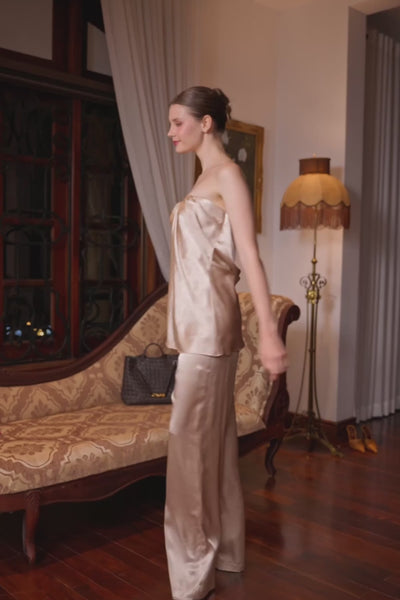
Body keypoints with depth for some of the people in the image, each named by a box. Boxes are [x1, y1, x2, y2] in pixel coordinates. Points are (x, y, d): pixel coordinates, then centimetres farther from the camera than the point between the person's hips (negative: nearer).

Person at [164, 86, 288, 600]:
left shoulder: (227, 173, -7)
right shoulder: (205, 178, 19)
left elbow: (249, 253, -16)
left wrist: (268, 331, -22)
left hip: (209, 319, -9)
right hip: (194, 318, 9)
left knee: (190, 437, -5)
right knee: (214, 433, 14)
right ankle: (224, 547, 27)